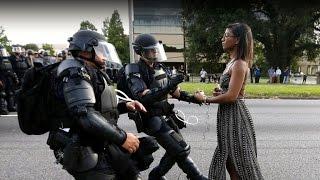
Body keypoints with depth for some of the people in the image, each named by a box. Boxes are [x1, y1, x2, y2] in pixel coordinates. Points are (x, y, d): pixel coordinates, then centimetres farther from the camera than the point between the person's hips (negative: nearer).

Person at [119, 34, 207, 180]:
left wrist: (192, 98, -3)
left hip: (166, 115, 8)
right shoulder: (135, 72, -14)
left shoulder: (159, 68, 9)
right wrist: (169, 86, -34)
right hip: (153, 119, -8)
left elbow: (175, 91, 12)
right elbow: (143, 99, -29)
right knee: (182, 150, -9)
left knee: (176, 149, 17)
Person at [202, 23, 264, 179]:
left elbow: (231, 96, -23)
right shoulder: (233, 62, 13)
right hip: (228, 114, 10)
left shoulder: (239, 64, -17)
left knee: (239, 162, 5)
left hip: (234, 115, -9)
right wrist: (220, 92, 0)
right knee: (231, 161, 19)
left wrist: (207, 99, -11)